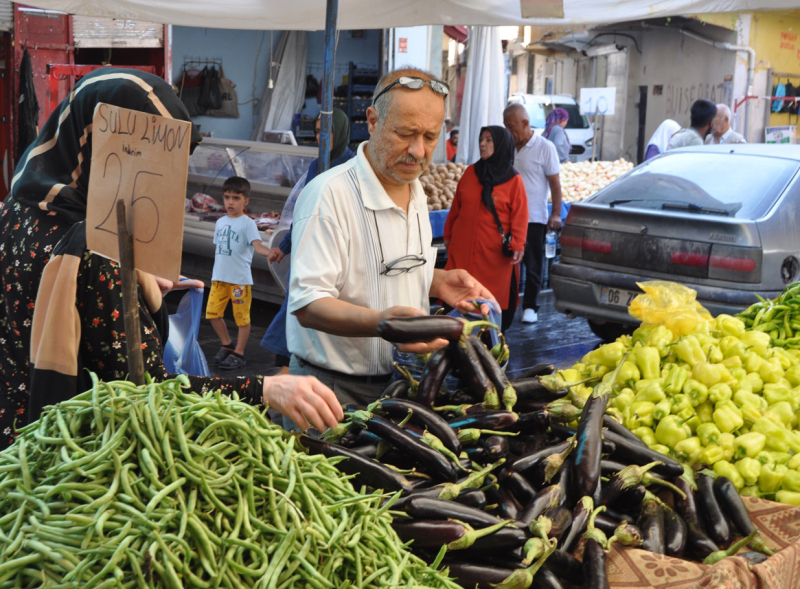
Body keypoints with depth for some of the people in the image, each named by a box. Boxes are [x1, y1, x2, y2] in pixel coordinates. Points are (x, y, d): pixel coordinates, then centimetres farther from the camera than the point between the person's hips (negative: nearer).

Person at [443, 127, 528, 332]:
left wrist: (518, 245, -13)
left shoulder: (513, 180, -2)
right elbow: (456, 208, 13)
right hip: (463, 247, 3)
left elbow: (519, 216, -5)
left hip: (495, 251, -3)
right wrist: (448, 236, 15)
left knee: (495, 297, 3)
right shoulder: (470, 172, 8)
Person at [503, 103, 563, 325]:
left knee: (533, 265, 4)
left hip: (534, 218, -4)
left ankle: (530, 306, 13)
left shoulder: (545, 148, -5)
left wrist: (556, 214, -10)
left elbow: (555, 184, -4)